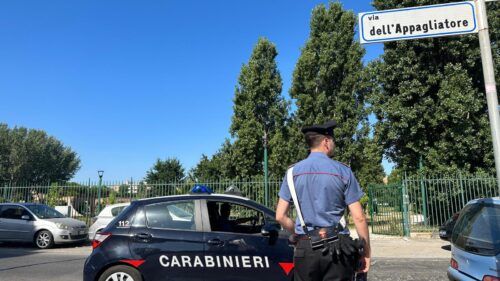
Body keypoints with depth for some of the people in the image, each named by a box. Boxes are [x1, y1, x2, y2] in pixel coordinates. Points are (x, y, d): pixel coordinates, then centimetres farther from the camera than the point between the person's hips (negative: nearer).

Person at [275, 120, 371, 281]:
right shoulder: (342, 171, -3)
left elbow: (280, 216, 1)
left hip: (305, 248, 2)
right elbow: (359, 217, -5)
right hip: (337, 248, -2)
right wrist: (366, 252, 5)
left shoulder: (294, 172, 3)